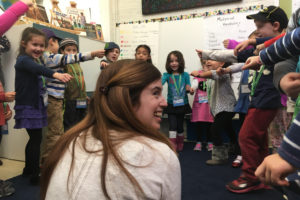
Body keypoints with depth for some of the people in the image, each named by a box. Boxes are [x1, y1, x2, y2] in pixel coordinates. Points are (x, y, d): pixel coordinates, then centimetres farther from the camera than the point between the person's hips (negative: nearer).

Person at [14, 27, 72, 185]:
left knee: (34, 138, 18)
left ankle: (28, 169, 33)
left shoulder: (35, 60, 12)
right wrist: (55, 74, -57)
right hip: (28, 107, -10)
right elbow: (38, 69, -39)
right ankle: (35, 175, 3)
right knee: (36, 138, -7)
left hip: (36, 106, 10)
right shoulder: (23, 60, -17)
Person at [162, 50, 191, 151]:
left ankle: (180, 144, 34)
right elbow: (160, 82, -23)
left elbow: (188, 88, 1)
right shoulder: (167, 75, -5)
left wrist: (189, 89, -23)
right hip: (171, 105, -1)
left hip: (182, 104, 1)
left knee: (180, 126, 12)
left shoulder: (185, 75, -2)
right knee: (172, 126, -10)